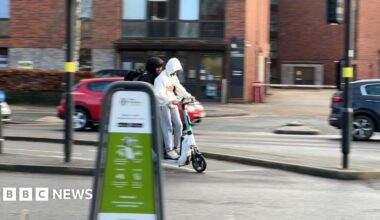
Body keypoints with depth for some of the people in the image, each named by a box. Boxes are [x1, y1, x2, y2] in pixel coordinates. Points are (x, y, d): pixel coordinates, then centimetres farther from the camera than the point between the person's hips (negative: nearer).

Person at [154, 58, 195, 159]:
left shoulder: (174, 77, 12)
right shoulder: (161, 78, -16)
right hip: (163, 105, -8)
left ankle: (177, 147, 14)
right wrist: (171, 100, -38)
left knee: (178, 125, 4)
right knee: (168, 127, -10)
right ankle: (169, 150, -10)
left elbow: (179, 88, 21)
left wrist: (188, 96, 8)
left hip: (173, 104, 8)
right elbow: (159, 94, -26)